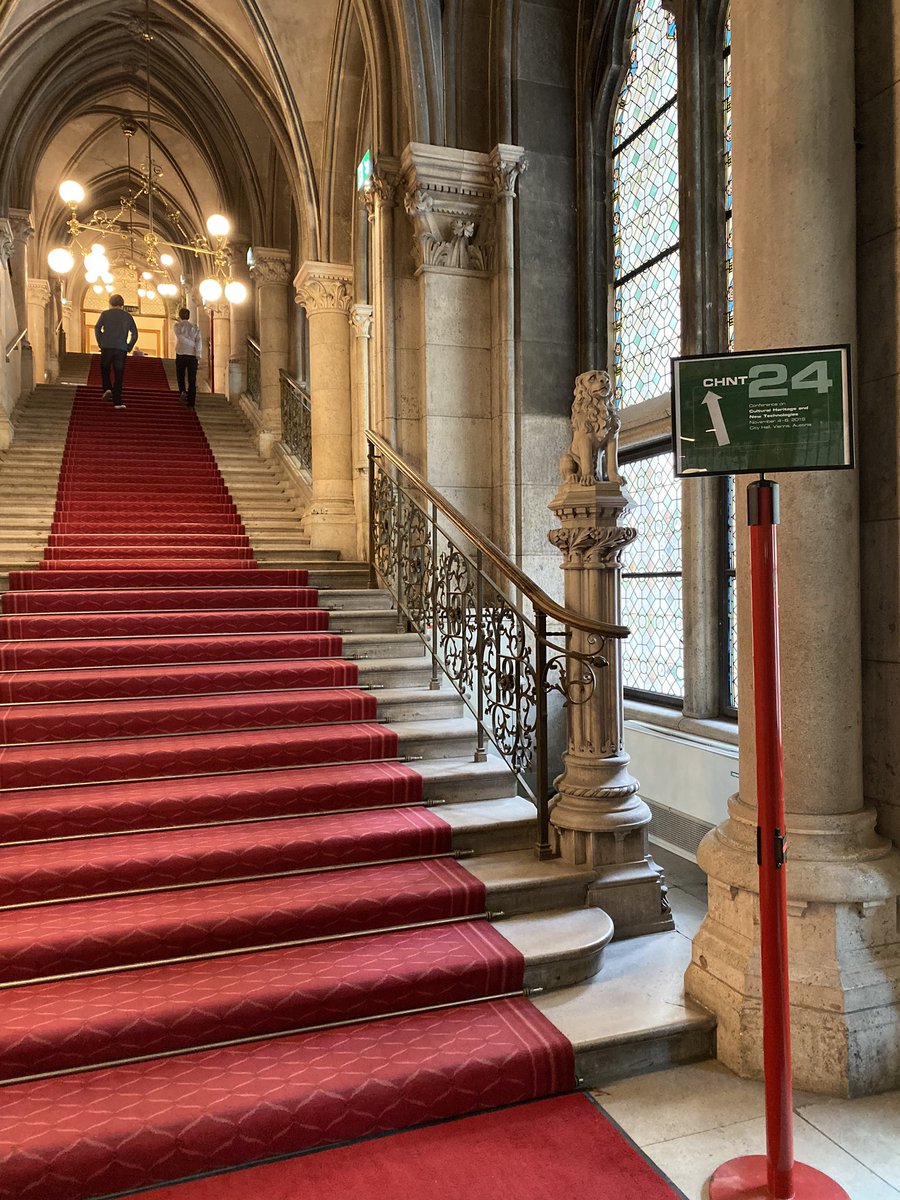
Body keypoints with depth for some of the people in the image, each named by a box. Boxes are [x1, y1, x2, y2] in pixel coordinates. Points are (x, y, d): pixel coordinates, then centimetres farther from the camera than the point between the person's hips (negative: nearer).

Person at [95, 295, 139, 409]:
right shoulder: (128, 316, 11)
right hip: (121, 349, 0)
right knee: (118, 375, 2)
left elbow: (97, 328, -2)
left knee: (105, 370, 20)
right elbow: (135, 333, 3)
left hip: (107, 348, 0)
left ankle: (107, 389, -2)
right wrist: (129, 347, 7)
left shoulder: (105, 314, 9)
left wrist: (100, 344, 4)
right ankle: (117, 402, -2)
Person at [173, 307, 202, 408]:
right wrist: (198, 354, -12)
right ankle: (191, 403, -1)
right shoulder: (195, 327, 8)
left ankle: (183, 391, -11)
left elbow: (181, 337, -12)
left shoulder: (177, 325, 4)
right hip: (193, 355, 1)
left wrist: (192, 344, -5)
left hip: (181, 355, -1)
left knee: (180, 376, 16)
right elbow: (199, 340, -5)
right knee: (192, 380, 2)